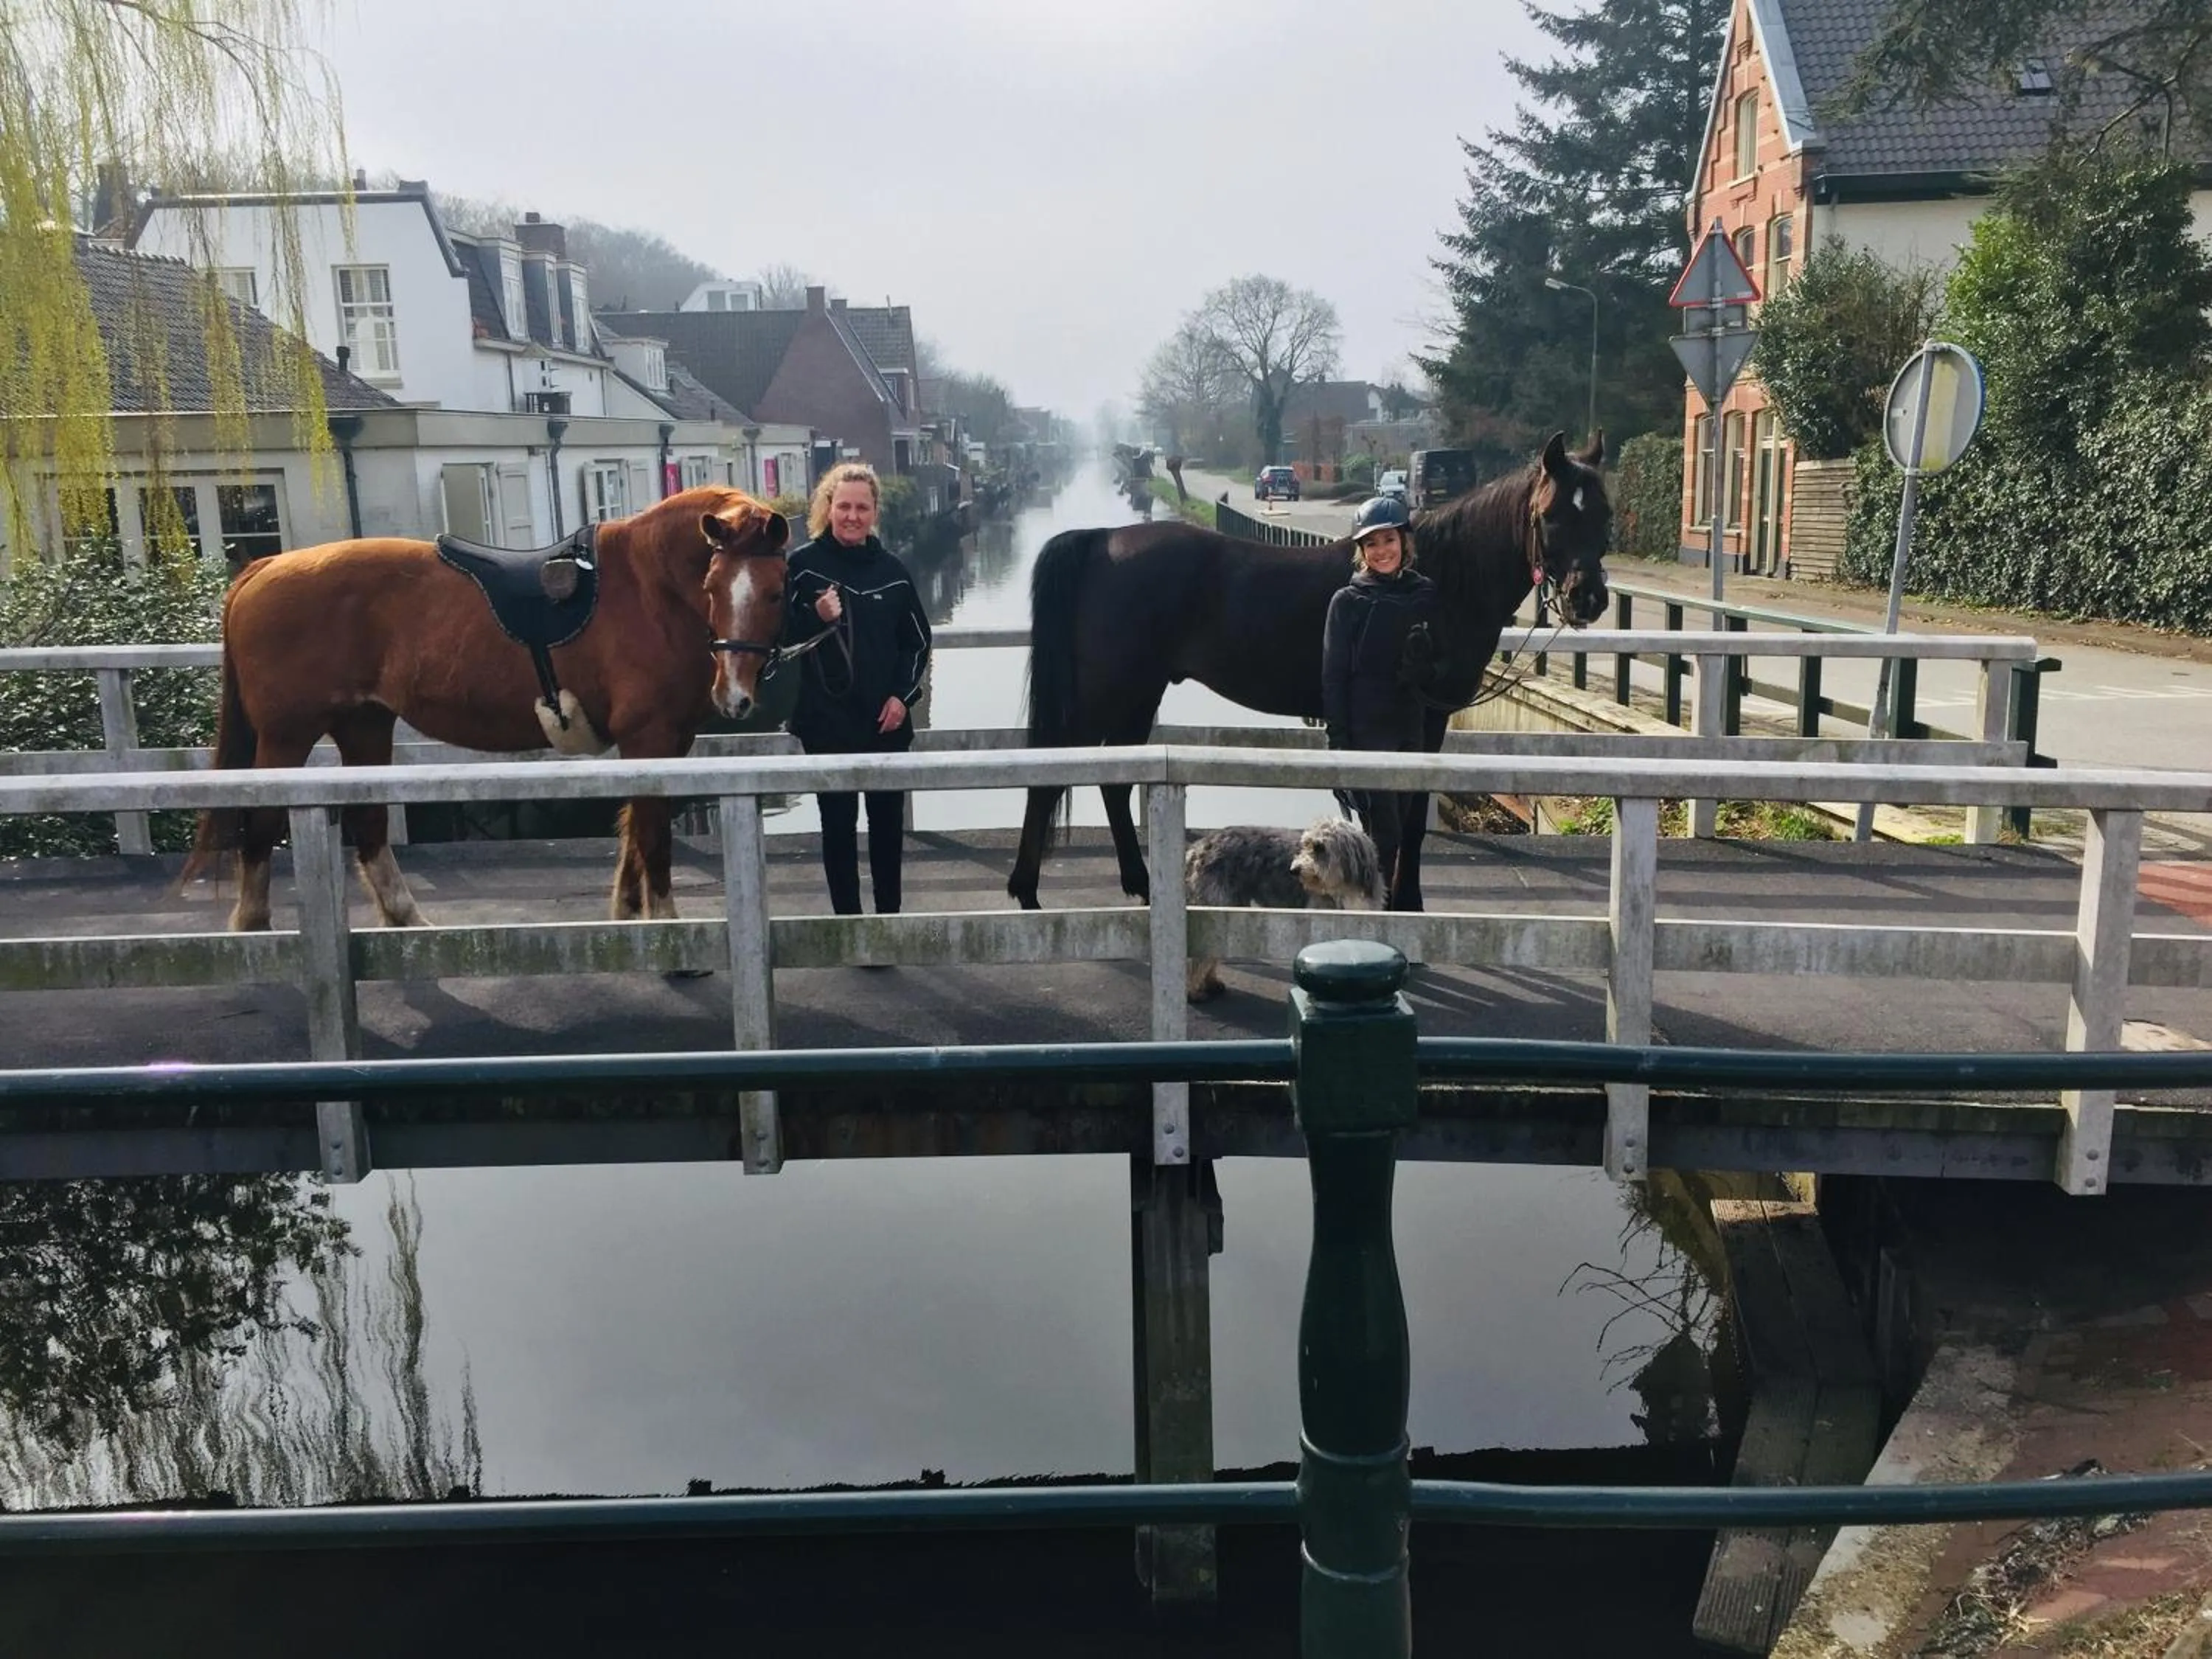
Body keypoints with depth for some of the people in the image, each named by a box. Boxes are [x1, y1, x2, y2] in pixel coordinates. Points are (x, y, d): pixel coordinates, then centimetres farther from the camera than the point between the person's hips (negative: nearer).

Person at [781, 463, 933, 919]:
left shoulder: (891, 568, 3)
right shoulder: (803, 566, -5)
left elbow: (917, 640, 10)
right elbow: (783, 638, -4)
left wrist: (903, 695, -3)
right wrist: (818, 618, -22)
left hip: (886, 721, 3)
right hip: (827, 721, -3)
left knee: (888, 820, 12)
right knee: (839, 822, 4)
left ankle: (890, 913, 25)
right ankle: (847, 916, 14)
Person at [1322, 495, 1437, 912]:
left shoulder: (1425, 594, 6)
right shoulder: (1348, 602, -5)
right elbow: (1333, 676, -7)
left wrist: (1424, 651, -6)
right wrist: (1338, 740, -12)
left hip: (1411, 729, 5)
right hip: (1365, 731, -5)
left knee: (1406, 826, 11)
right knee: (1385, 834, -5)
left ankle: (1392, 904, 25)